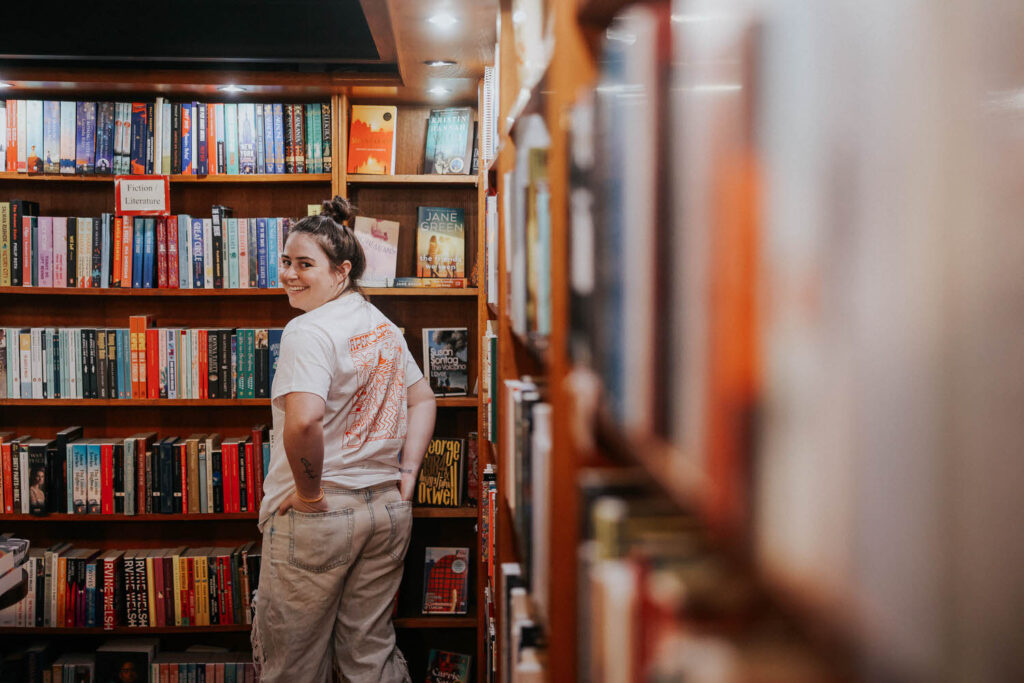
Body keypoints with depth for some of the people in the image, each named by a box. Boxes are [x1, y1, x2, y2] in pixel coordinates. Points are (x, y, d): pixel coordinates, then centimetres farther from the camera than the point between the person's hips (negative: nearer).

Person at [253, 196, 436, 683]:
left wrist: (309, 492, -17)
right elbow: (423, 401, 16)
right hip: (389, 511, 7)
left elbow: (303, 421, -31)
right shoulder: (384, 327, 10)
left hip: (318, 516, -7)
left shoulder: (307, 331, -16)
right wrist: (406, 475, 11)